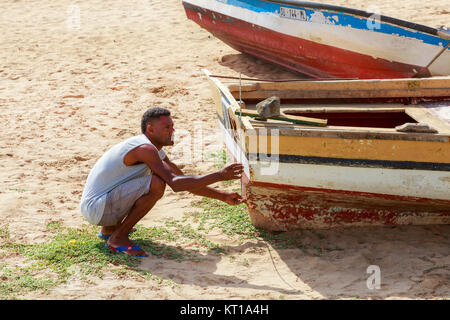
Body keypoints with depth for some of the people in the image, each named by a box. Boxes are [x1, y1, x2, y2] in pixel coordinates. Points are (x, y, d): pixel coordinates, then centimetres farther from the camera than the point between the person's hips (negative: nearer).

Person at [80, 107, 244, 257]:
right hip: (96, 207, -10)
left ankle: (110, 228, 18)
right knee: (156, 184, -25)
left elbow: (185, 180, 18)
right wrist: (220, 175, -28)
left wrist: (223, 196, 13)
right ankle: (118, 238, -11)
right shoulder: (144, 148, -20)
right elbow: (176, 184, -29)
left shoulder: (156, 151, 12)